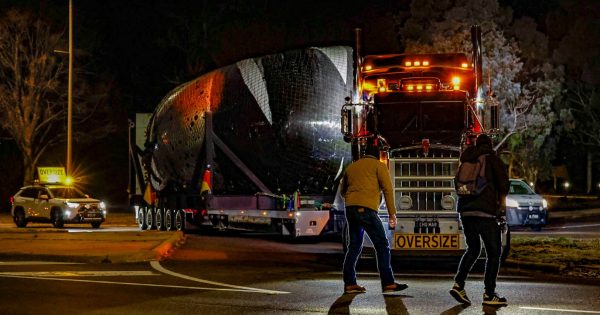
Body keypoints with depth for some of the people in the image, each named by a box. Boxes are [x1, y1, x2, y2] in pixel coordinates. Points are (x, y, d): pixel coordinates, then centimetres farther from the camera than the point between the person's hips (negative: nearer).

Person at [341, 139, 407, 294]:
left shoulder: (351, 167, 23)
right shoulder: (378, 165, 6)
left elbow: (343, 190, 29)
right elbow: (388, 189, -3)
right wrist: (392, 214, -3)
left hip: (350, 209, 6)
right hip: (366, 208, -6)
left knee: (354, 247, 12)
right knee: (382, 246, -4)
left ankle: (349, 283, 7)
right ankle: (388, 283, -11)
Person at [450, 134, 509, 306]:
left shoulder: (467, 160, 19)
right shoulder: (492, 159, 3)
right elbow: (503, 181, -7)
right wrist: (502, 203, 5)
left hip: (465, 210, 6)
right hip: (485, 211, -6)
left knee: (472, 249, 19)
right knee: (493, 252, 2)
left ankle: (458, 284, 3)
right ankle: (489, 294, -2)